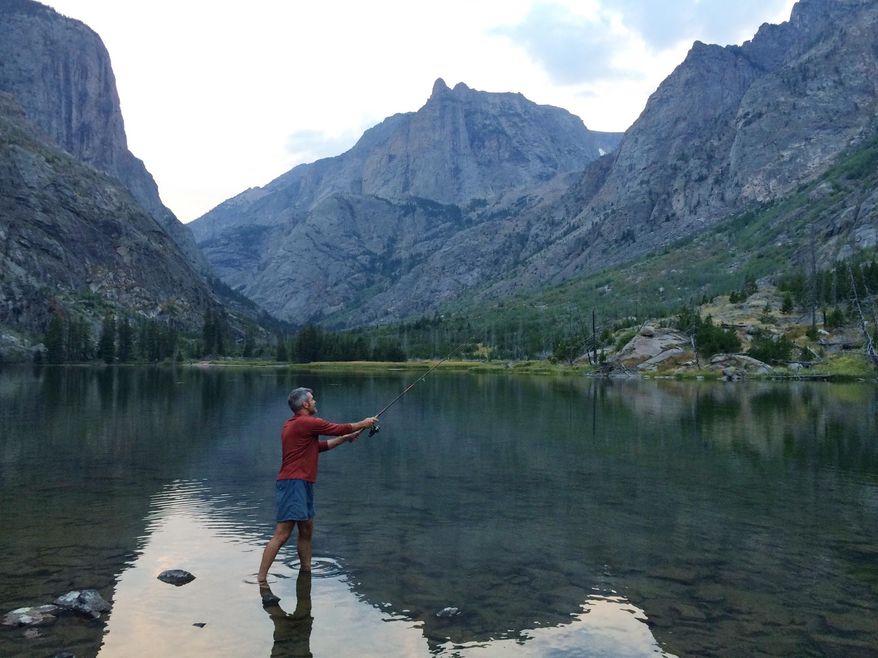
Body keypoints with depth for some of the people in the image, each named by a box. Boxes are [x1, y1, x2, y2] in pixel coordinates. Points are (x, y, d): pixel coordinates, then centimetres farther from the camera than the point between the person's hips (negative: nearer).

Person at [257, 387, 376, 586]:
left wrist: (345, 439, 28)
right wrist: (363, 423, 15)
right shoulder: (307, 422, -11)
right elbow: (339, 428, -1)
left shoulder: (291, 425, 18)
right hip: (294, 483, -10)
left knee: (306, 530, 16)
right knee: (282, 534, -12)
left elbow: (318, 446, 27)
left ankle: (306, 571, 24)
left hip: (303, 484, 10)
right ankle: (261, 579, -11)